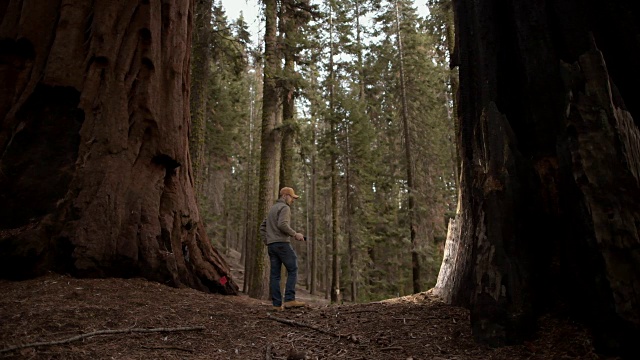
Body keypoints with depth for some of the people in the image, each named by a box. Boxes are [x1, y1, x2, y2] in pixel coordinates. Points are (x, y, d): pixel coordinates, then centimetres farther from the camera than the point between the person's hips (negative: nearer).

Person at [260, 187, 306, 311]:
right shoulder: (284, 208, -5)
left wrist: (267, 242, 20)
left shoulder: (272, 209, 25)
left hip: (272, 245, 9)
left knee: (275, 274, 4)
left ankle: (277, 304, 3)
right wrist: (295, 234, -13)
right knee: (293, 270, -5)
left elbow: (262, 227, 25)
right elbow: (282, 224, -22)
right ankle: (289, 299, -12)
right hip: (282, 243, -9)